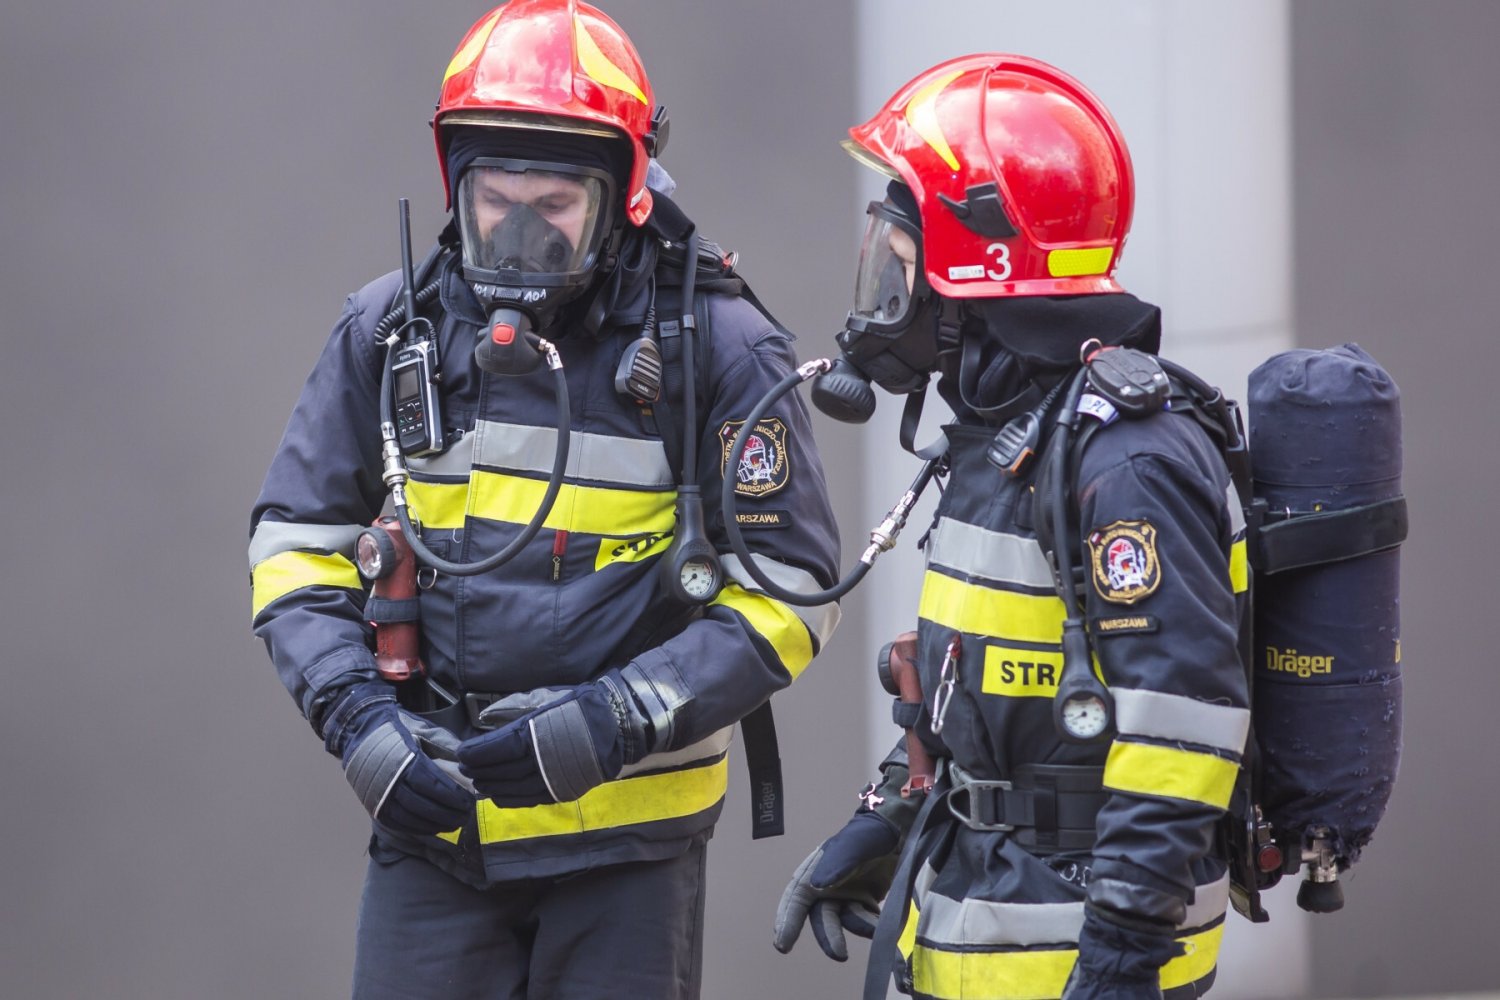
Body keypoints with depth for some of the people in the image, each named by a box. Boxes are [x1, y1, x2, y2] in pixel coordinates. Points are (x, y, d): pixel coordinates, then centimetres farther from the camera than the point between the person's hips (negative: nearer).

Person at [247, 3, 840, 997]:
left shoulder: (717, 347, -6)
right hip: (430, 819, 2)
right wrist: (358, 717, -10)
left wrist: (612, 725, -17)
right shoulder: (392, 329, 2)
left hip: (626, 835, -2)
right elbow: (297, 545, 8)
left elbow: (788, 589, -6)